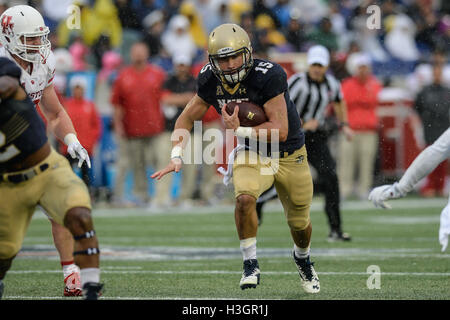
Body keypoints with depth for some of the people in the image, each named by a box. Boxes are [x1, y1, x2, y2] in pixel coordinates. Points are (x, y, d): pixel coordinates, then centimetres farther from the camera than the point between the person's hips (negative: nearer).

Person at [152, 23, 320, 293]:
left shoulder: (268, 76, -30)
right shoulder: (210, 81, -15)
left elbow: (280, 130, -30)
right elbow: (188, 118, 0)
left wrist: (240, 130, -32)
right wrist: (176, 156, -13)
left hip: (290, 155, -2)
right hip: (252, 154, 2)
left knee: (299, 223, 13)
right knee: (245, 198, -30)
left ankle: (303, 258, 48)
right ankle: (251, 264, -13)